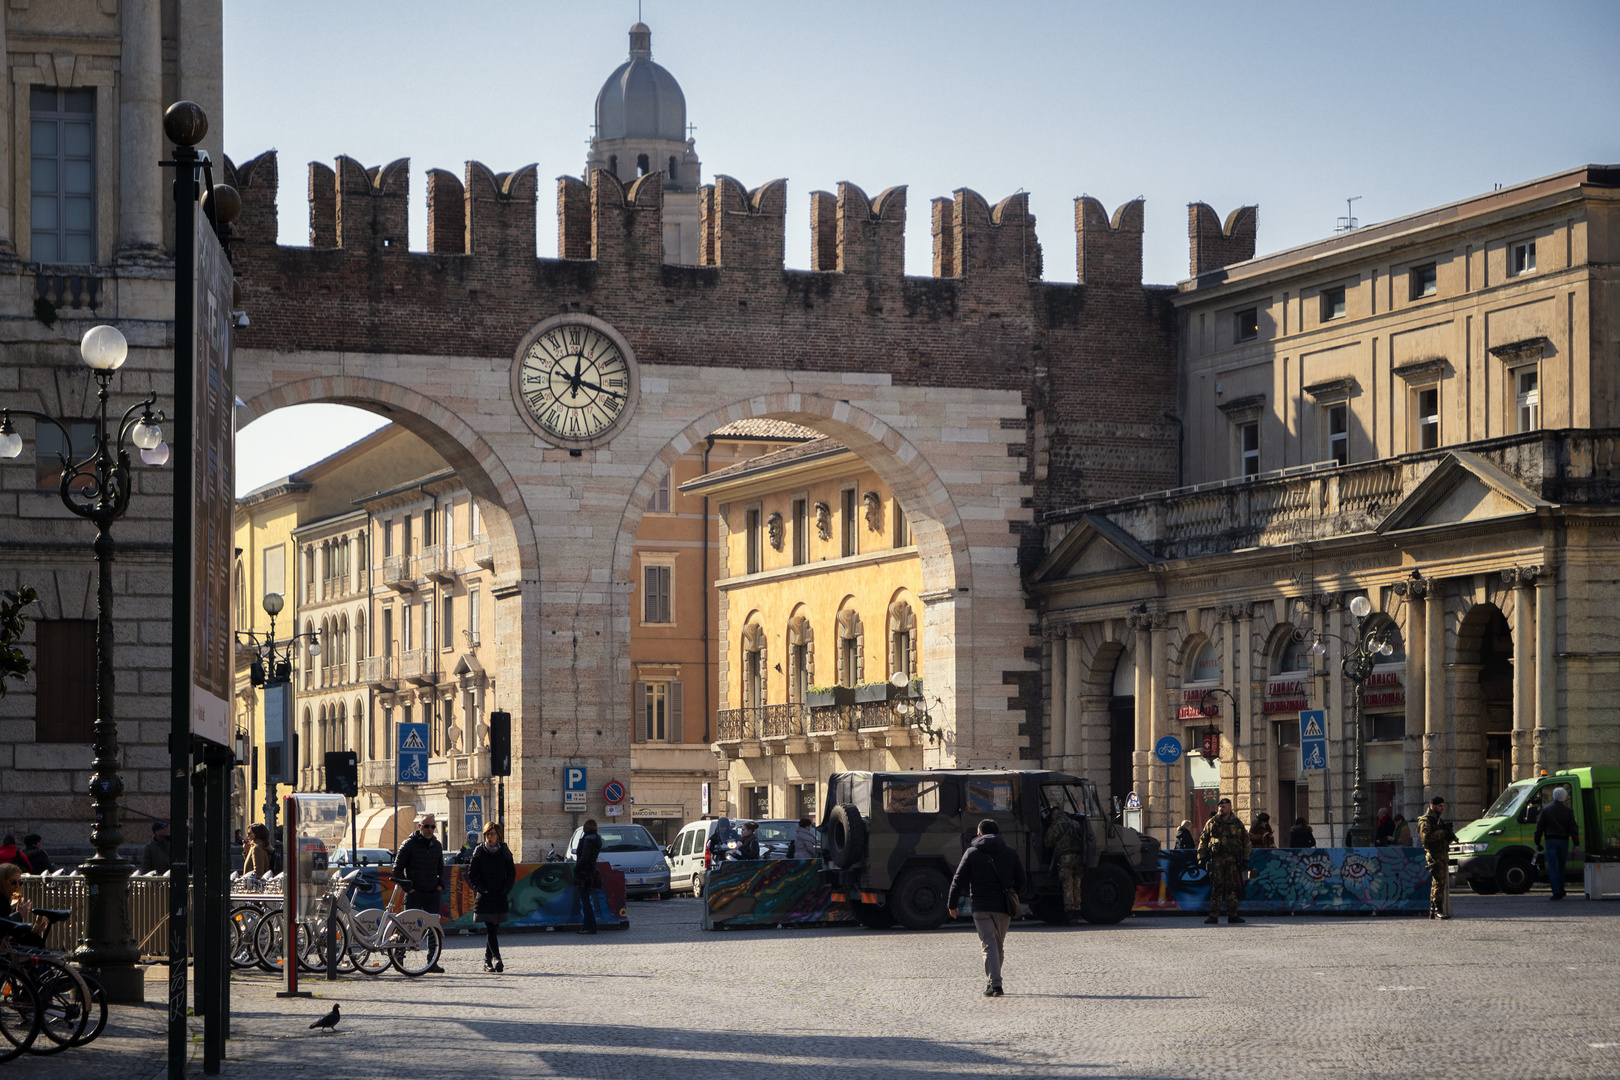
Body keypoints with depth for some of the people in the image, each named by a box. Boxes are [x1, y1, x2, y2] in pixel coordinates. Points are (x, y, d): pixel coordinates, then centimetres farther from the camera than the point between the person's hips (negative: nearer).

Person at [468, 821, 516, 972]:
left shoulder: (504, 852, 4)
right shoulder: (479, 852, 0)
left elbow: (511, 874, 8)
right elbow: (471, 874, 2)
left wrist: (504, 890, -4)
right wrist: (482, 889, -8)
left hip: (500, 897, 2)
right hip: (484, 897, -2)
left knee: (493, 929, 7)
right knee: (490, 929, -12)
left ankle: (487, 960, 17)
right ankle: (496, 958, -23)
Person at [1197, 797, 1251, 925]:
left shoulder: (1237, 824, 10)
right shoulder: (1212, 823, 8)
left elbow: (1245, 841, 14)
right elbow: (1203, 841, 10)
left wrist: (1245, 860, 8)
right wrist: (1201, 858, 2)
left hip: (1232, 860, 1)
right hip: (1216, 859, -1)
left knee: (1232, 888, 3)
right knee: (1216, 887, -3)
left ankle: (1232, 915, 8)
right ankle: (1214, 915, -3)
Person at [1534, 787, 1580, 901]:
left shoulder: (1546, 810, 2)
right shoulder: (1568, 811, -1)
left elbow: (1539, 827, 4)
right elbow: (1573, 828, -2)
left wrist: (1537, 842, 10)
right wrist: (1576, 843, 1)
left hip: (1550, 840, -1)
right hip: (1563, 840, 1)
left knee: (1552, 867, -3)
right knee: (1561, 866, 14)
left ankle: (1556, 892, -13)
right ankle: (1561, 892, 19)